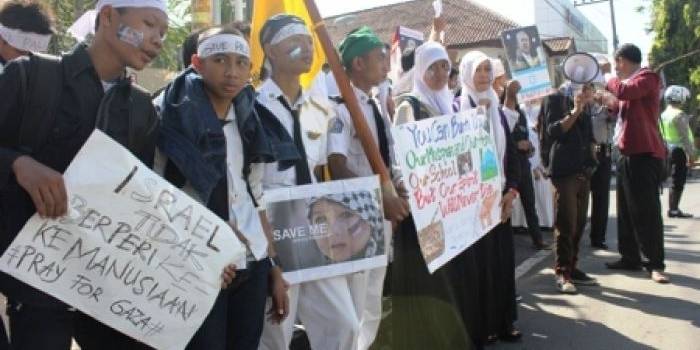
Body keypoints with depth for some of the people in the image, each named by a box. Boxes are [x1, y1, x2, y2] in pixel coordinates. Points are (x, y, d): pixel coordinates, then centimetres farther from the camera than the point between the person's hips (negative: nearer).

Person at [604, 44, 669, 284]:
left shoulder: (647, 77, -8)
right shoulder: (629, 82, 19)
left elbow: (624, 92, -25)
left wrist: (610, 82, -6)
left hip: (645, 154, -9)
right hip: (628, 153, 9)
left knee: (646, 211, -9)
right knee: (627, 210, 12)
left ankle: (655, 264, -3)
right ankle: (630, 257, 19)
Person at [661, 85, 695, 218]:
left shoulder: (663, 115, 13)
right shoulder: (680, 115, -13)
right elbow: (684, 136, -17)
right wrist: (691, 154, -15)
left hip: (669, 149, 9)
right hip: (679, 150, -9)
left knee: (676, 181, 13)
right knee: (678, 182, -4)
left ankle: (673, 209, 15)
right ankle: (673, 209, -3)